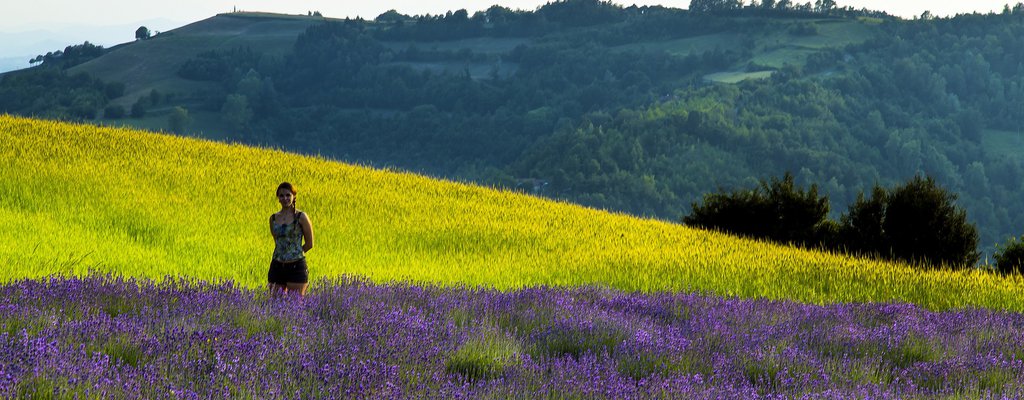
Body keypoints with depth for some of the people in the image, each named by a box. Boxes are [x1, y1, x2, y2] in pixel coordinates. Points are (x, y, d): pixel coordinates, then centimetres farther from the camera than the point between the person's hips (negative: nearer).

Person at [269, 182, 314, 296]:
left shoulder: (301, 217, -3)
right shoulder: (273, 218, 10)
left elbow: (309, 244, 2)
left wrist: (294, 254, 8)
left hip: (296, 266, -4)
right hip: (277, 267, 4)